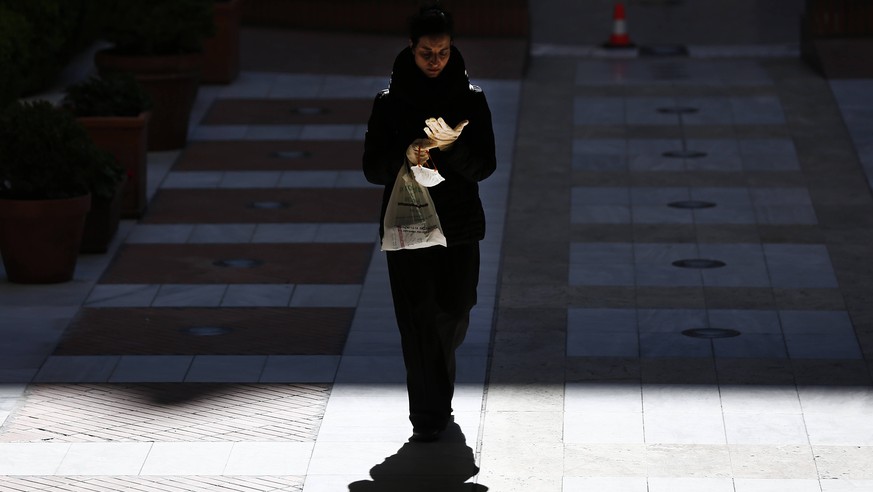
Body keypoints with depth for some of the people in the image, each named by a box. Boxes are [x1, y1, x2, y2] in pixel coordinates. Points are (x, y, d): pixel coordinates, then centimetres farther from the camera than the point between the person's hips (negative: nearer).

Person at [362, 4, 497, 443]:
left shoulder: (471, 99, 0)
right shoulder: (390, 101, -1)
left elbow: (485, 165, -3)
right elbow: (373, 168, -1)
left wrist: (451, 147, -22)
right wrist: (404, 156, -21)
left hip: (459, 225, 1)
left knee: (453, 315, 7)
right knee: (418, 318, -5)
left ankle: (435, 399, 34)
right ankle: (428, 415, 1)